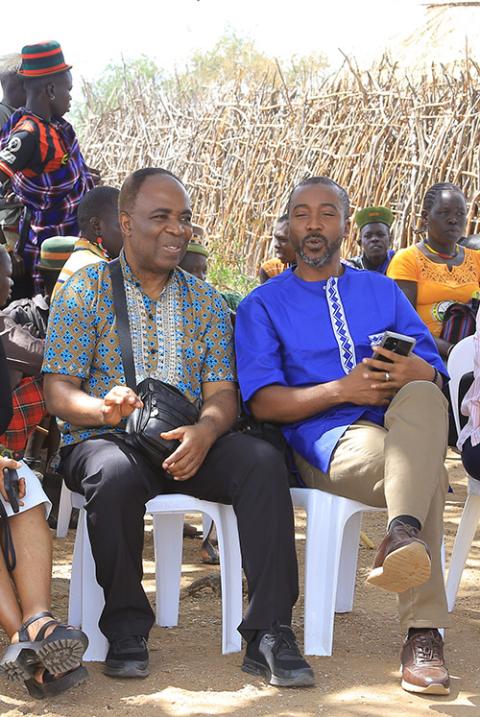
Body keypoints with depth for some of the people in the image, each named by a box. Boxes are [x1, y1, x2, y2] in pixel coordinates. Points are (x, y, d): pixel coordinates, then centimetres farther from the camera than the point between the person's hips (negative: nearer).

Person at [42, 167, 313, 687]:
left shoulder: (205, 301, 15)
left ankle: (268, 634, -25)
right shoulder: (85, 290, 4)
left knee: (263, 461, -26)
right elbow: (57, 390, -4)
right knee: (116, 473, -38)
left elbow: (222, 393, 6)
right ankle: (126, 626, -17)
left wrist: (204, 432, -18)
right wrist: (102, 408, -27)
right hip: (104, 441, -3)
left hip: (188, 444, 3)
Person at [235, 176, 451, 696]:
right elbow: (263, 402, 0)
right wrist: (341, 389, -16)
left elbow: (435, 373, 13)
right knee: (427, 473, -37)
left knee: (423, 398, -38)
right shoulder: (263, 305, 14)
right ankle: (422, 631, -39)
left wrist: (415, 373, -15)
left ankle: (403, 535, -53)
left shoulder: (383, 291, 23)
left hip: (404, 429, 3)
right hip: (322, 441, -2)